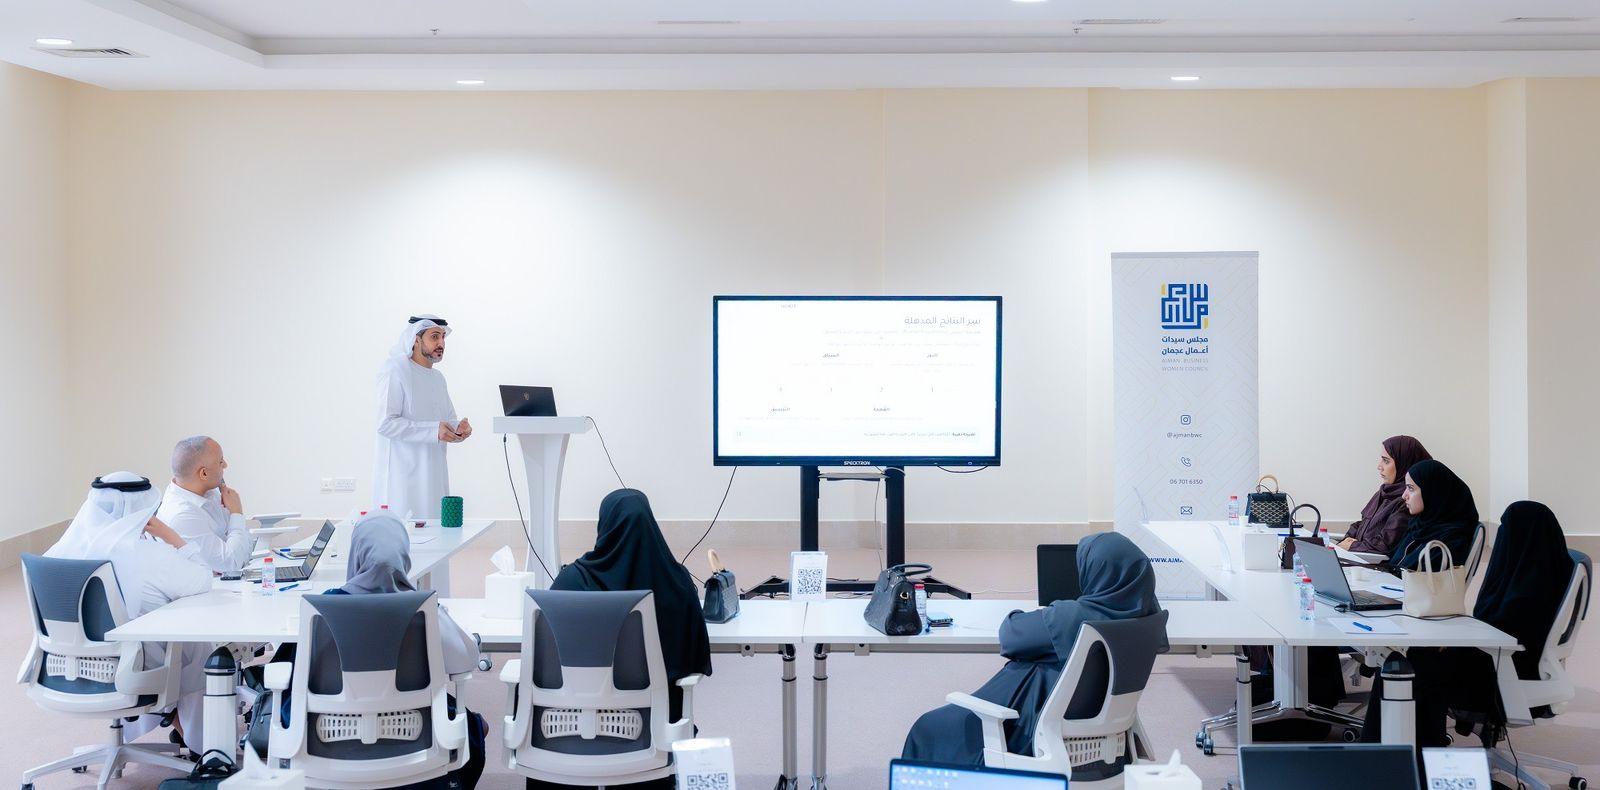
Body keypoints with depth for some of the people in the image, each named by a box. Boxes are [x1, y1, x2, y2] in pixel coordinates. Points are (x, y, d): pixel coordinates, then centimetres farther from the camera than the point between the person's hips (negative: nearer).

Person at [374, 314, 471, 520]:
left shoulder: (438, 377, 20)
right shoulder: (395, 371, -8)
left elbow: (448, 419, 22)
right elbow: (386, 423, -17)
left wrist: (458, 428, -3)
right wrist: (433, 430, -23)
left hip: (434, 477, 8)